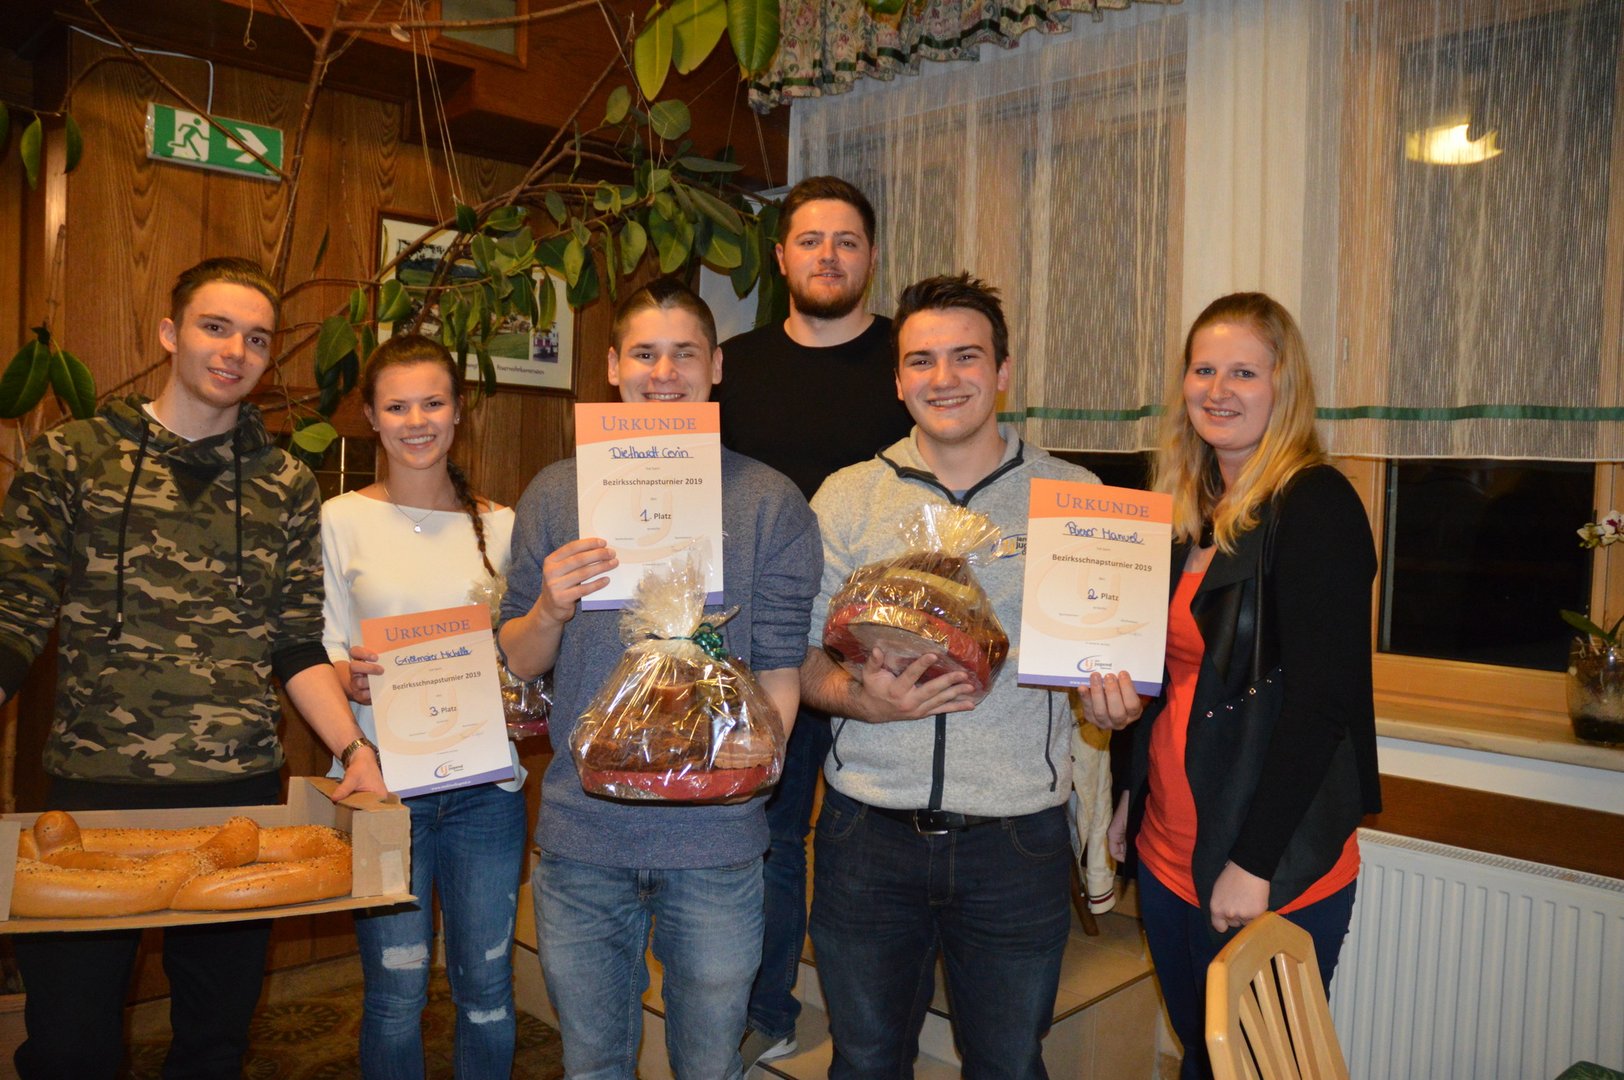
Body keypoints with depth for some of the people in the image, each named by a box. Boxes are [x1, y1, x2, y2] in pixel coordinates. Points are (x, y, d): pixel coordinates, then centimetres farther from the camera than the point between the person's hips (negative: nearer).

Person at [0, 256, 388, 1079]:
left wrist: (351, 748, -5)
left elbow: (298, 644, 7)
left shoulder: (287, 488, 7)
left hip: (242, 795, 2)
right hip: (91, 792, -2)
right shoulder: (71, 457, 1)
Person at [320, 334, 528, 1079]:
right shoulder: (342, 521, 1)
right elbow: (322, 654, 1)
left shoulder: (498, 524, 6)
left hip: (484, 784, 2)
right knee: (396, 994, 7)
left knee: (487, 986, 11)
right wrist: (349, 678, -20)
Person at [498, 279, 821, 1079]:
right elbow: (517, 663, 6)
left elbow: (780, 665, -1)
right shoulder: (555, 494, 4)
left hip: (715, 837, -1)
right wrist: (550, 608, -14)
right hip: (580, 831, 2)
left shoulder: (769, 502, -1)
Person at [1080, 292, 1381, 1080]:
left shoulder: (1315, 506, -14)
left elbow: (1322, 699, -19)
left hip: (1275, 876, -7)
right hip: (1170, 856, 7)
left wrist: (1256, 864, -20)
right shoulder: (1191, 513, 9)